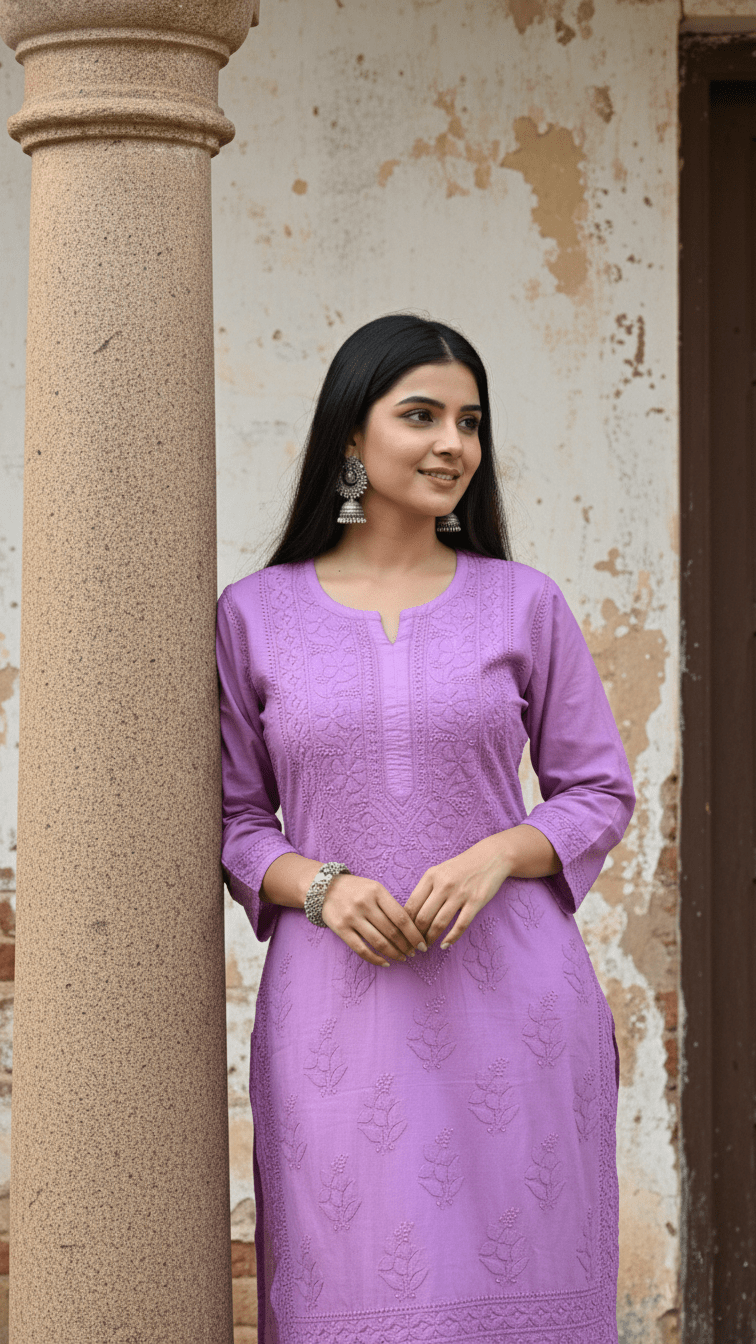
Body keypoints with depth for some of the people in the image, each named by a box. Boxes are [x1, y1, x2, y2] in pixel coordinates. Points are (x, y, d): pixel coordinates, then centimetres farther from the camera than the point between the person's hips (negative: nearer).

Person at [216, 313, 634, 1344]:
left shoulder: (523, 604, 7)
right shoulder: (255, 615, 6)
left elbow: (600, 791, 10)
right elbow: (231, 817, 9)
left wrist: (497, 855, -9)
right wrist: (320, 886, -10)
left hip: (507, 998, 0)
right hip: (337, 1002, 0)